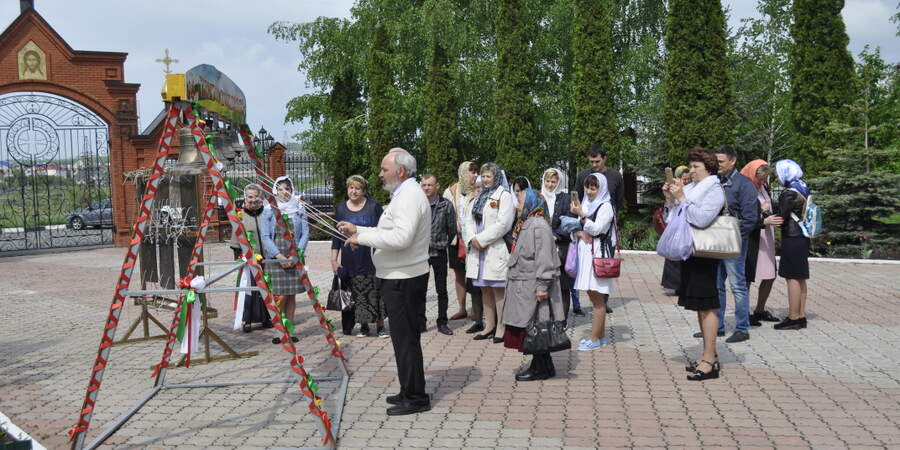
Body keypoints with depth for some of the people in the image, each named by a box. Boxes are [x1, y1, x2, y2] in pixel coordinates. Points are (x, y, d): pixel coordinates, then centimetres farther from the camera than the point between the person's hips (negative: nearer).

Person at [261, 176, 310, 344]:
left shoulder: (299, 210, 9)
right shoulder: (269, 211, 4)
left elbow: (305, 233, 4)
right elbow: (265, 237, -1)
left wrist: (296, 254, -8)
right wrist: (279, 256, -12)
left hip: (295, 259, 2)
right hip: (275, 258, -2)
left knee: (292, 295, 4)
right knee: (280, 296, -6)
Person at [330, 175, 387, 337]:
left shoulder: (374, 206, 0)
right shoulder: (341, 209, 8)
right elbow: (336, 236, 10)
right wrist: (334, 259, 6)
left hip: (372, 258, -2)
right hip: (350, 261, 2)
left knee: (375, 292, 0)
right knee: (357, 294, 5)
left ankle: (380, 325, 10)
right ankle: (363, 325, 17)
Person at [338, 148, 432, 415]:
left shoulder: (409, 197, -16)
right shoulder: (404, 195, 19)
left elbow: (401, 237, -29)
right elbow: (389, 233, 23)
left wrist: (363, 237, -19)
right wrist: (357, 230, 15)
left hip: (404, 280, -11)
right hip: (401, 278, 11)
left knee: (406, 339, -3)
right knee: (405, 338, 16)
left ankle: (415, 398, 7)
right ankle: (410, 392, 27)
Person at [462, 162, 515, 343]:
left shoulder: (504, 195, -3)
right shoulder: (478, 197, 20)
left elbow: (503, 224, -14)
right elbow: (469, 221, 12)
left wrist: (481, 239, -14)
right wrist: (472, 239, -6)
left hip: (496, 250, -7)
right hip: (477, 249, 7)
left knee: (498, 289, -4)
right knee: (485, 289, 11)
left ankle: (501, 328, 3)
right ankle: (489, 326, 20)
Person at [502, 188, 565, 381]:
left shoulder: (539, 226, -15)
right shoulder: (525, 225, 16)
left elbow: (544, 259, -21)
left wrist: (542, 286, -23)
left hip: (534, 288, -10)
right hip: (523, 288, 10)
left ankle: (542, 368, 6)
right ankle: (539, 365, 21)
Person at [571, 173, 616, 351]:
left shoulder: (606, 206, -5)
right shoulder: (585, 204, 17)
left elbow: (596, 229, -15)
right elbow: (575, 229, 16)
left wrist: (581, 215, -24)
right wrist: (580, 233, -5)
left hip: (598, 253, -8)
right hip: (585, 252, 8)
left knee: (597, 298, -5)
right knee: (594, 296, 11)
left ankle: (595, 339, -1)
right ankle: (601, 336, 19)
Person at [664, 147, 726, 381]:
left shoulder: (714, 190, -7)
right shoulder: (691, 188, 15)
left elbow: (702, 219, -22)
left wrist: (681, 198, -20)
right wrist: (671, 199, 3)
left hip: (704, 254, -8)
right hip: (690, 253, 8)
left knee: (706, 306, -5)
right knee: (700, 307, 13)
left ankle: (710, 361, 0)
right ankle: (708, 355, 23)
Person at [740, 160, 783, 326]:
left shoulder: (763, 187, 8)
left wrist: (767, 210, -3)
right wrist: (765, 221, -31)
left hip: (767, 237, 8)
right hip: (751, 239, -8)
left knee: (769, 276, 13)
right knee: (748, 277, -2)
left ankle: (759, 310, 27)